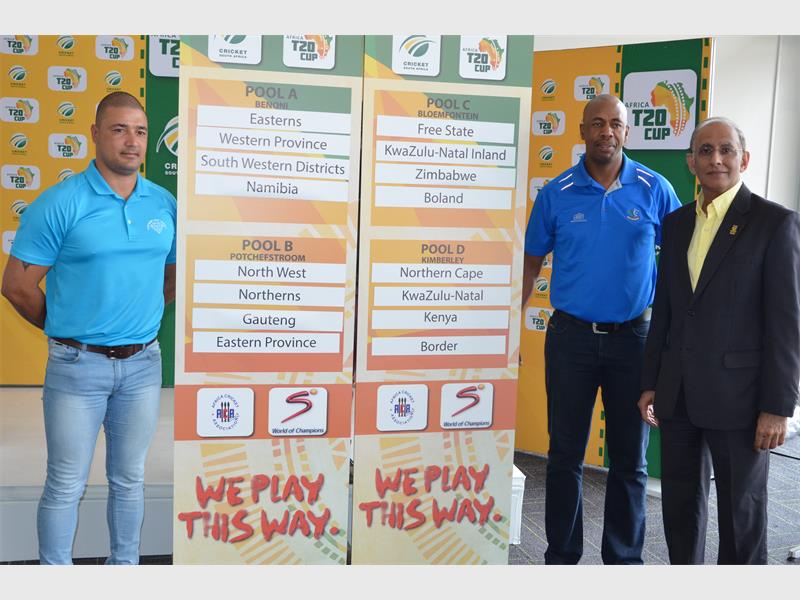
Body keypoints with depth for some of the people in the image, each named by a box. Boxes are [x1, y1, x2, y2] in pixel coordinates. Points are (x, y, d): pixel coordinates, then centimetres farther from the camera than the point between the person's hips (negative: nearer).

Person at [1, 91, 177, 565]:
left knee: (130, 480, 17)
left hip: (143, 364, 4)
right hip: (78, 365, -4)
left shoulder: (165, 205, 3)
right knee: (66, 486, 8)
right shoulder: (61, 203, -10)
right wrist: (66, 329, 4)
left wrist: (138, 320, 10)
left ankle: (126, 568, 34)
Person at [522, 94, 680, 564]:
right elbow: (531, 264, 6)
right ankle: (561, 556, 25)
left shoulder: (655, 190, -1)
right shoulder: (556, 194, -1)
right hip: (571, 336, 0)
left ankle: (624, 560, 26)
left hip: (632, 336, 0)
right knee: (565, 454, 10)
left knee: (630, 459, 10)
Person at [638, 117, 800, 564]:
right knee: (681, 503, 16)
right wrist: (651, 383, 11)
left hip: (737, 395, -5)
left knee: (741, 512, 7)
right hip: (678, 394, 6)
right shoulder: (677, 223, 10)